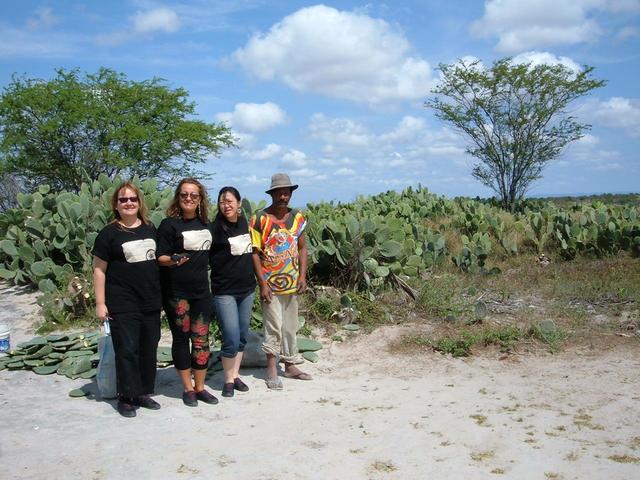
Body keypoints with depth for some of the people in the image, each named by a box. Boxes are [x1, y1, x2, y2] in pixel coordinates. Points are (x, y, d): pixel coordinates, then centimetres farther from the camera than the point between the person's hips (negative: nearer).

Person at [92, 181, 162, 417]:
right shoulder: (109, 233, -4)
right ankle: (126, 397, 10)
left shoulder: (150, 228, 9)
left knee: (149, 349, 10)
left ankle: (144, 392, 22)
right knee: (127, 350, -1)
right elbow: (99, 270, -4)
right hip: (122, 304, -5)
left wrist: (162, 293, 13)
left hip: (151, 302, 5)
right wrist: (100, 303, -10)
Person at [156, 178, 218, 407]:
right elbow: (160, 257, -11)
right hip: (176, 292, -4)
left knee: (201, 339, 6)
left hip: (201, 291, 5)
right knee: (181, 338, 5)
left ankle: (200, 387, 17)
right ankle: (188, 388, 17)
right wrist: (174, 260, -29)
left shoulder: (205, 224, 9)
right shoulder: (169, 224, -7)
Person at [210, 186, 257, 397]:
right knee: (232, 338, -7)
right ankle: (228, 380, 11)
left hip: (247, 288, 5)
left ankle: (235, 375, 25)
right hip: (224, 291, -5)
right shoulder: (215, 228, -12)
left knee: (242, 336, 12)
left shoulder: (245, 222, 5)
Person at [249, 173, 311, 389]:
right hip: (270, 284, -5)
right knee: (274, 327, -4)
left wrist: (302, 275, 0)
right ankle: (271, 370, 8)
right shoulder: (260, 219, -9)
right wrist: (262, 283, -13)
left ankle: (290, 366, 26)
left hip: (292, 283, 5)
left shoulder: (297, 218, 5)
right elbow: (255, 253, -9)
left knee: (290, 326, 13)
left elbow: (302, 248, 10)